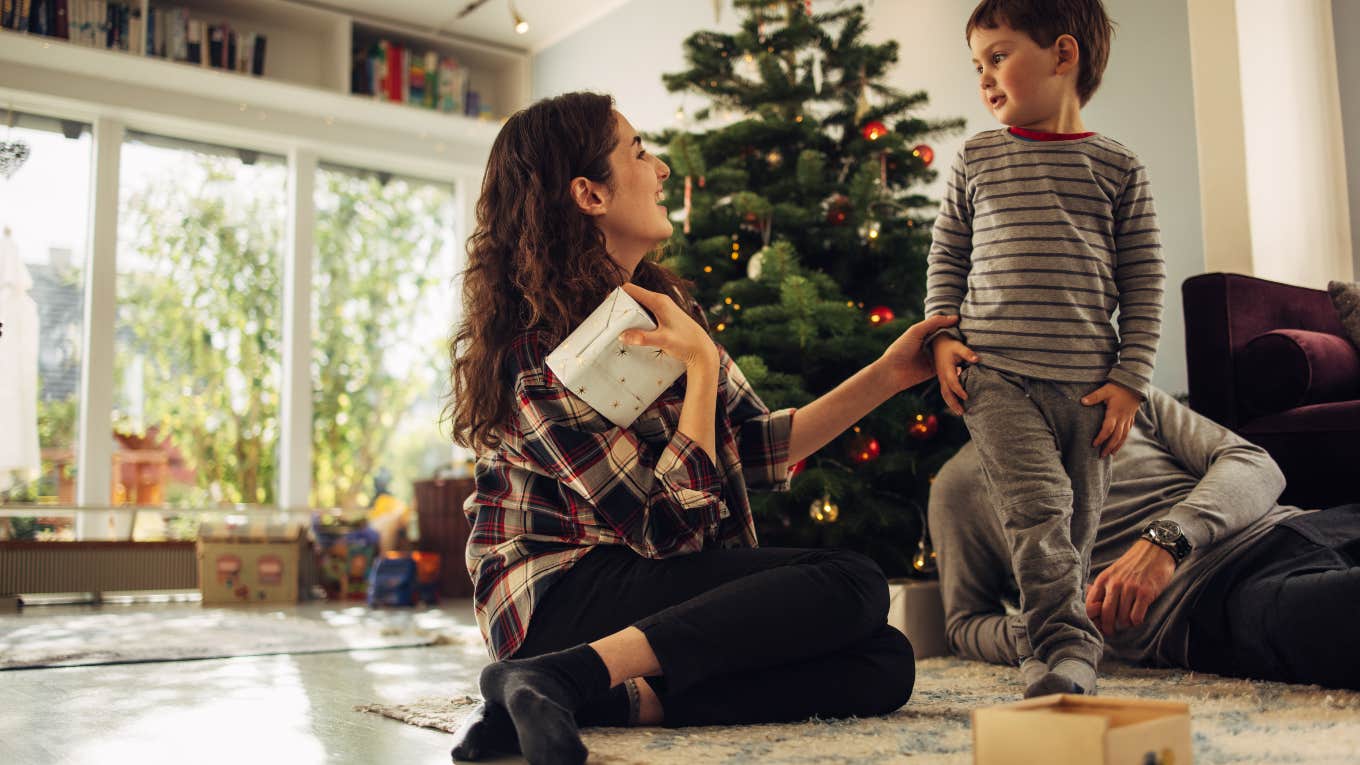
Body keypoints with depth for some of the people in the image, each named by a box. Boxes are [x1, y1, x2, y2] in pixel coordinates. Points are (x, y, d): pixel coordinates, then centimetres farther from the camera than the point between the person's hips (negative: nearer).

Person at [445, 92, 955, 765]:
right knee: (853, 585, -22)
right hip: (564, 596, -8)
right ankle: (568, 675, -27)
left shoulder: (657, 302, 9)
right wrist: (701, 362, -15)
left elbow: (757, 446, 13)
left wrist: (889, 374, 9)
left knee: (884, 665, -12)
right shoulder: (535, 350, -17)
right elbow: (671, 523, -19)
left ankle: (618, 700, -21)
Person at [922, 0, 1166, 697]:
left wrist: (1130, 379, 0)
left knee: (1074, 527, 5)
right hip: (997, 375, -1)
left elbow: (1144, 281, 7)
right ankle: (1068, 648, -13)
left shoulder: (1117, 167, 7)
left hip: (1087, 381, 1)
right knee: (1037, 507, -17)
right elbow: (946, 255, 16)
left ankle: (1045, 647, 19)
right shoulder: (976, 159, 11)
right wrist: (943, 337, 2)